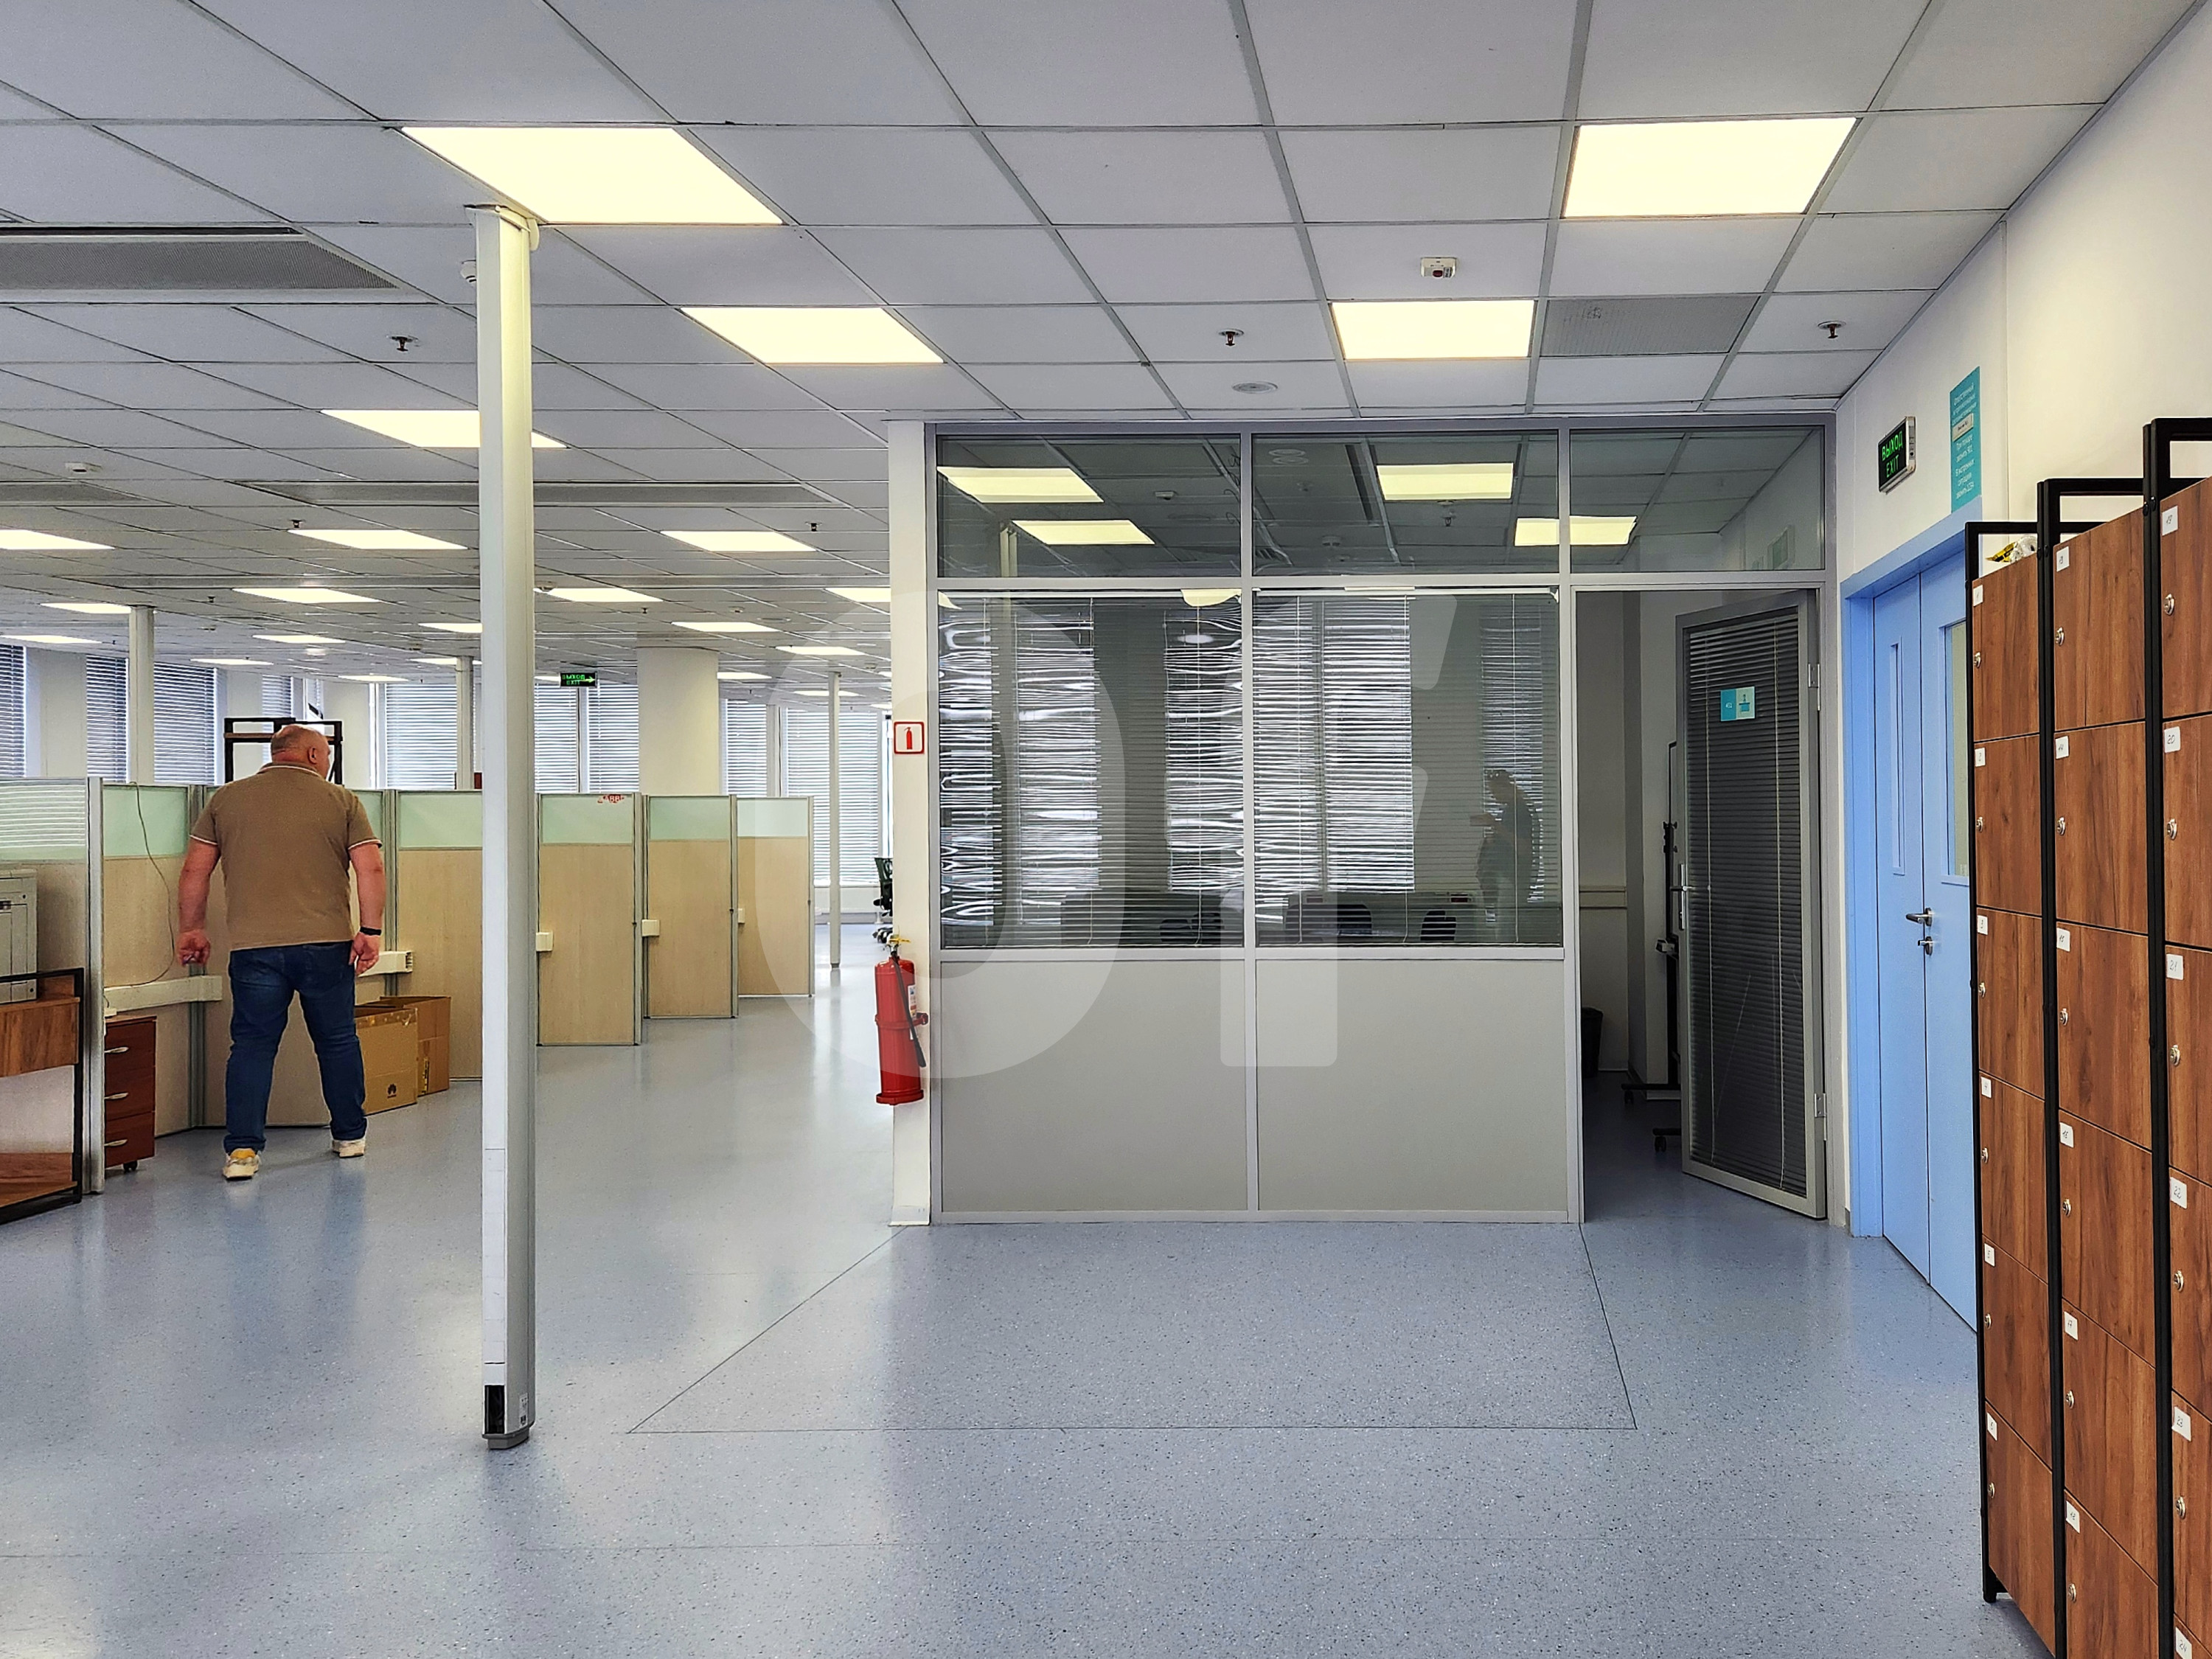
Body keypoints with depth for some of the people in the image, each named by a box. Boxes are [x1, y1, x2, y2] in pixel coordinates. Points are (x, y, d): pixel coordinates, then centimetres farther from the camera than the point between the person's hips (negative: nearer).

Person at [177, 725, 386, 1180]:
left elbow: (194, 872, 10)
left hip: (253, 947, 1)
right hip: (326, 942, -1)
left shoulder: (226, 800, 10)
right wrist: (370, 930, 0)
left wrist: (191, 929, 19)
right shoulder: (342, 802, 5)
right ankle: (350, 1135, 24)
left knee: (252, 1044, 4)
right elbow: (371, 869, -3)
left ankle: (242, 1149, -4)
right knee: (338, 1040, 13)